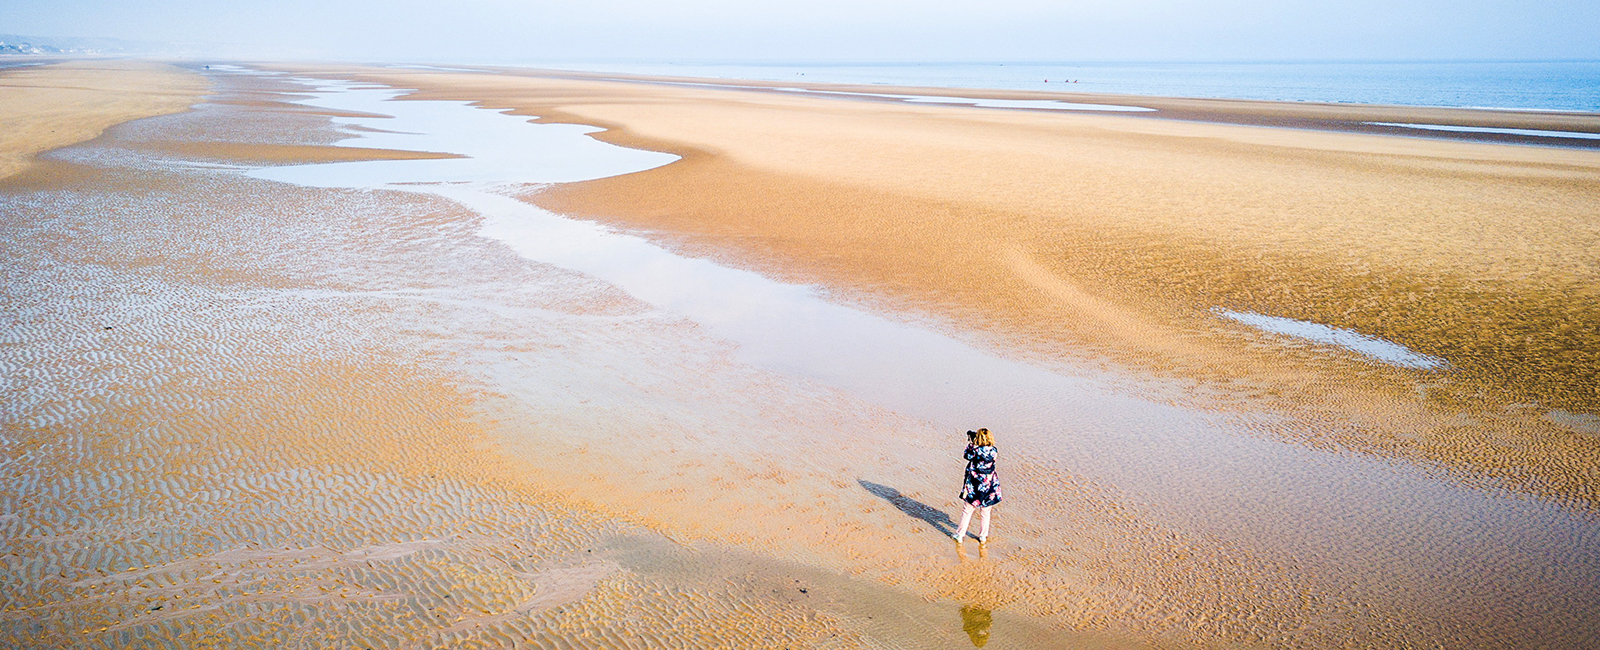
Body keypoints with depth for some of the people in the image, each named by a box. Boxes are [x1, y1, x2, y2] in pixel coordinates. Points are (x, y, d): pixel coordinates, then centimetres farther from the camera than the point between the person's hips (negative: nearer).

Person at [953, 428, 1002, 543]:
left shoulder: (975, 451, -19)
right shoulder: (993, 451, -10)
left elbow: (966, 455, 0)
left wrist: (971, 442, 6)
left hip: (974, 487, -2)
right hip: (989, 487, 2)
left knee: (967, 511, 13)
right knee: (985, 513, 16)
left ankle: (960, 534, 22)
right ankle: (983, 537, 25)